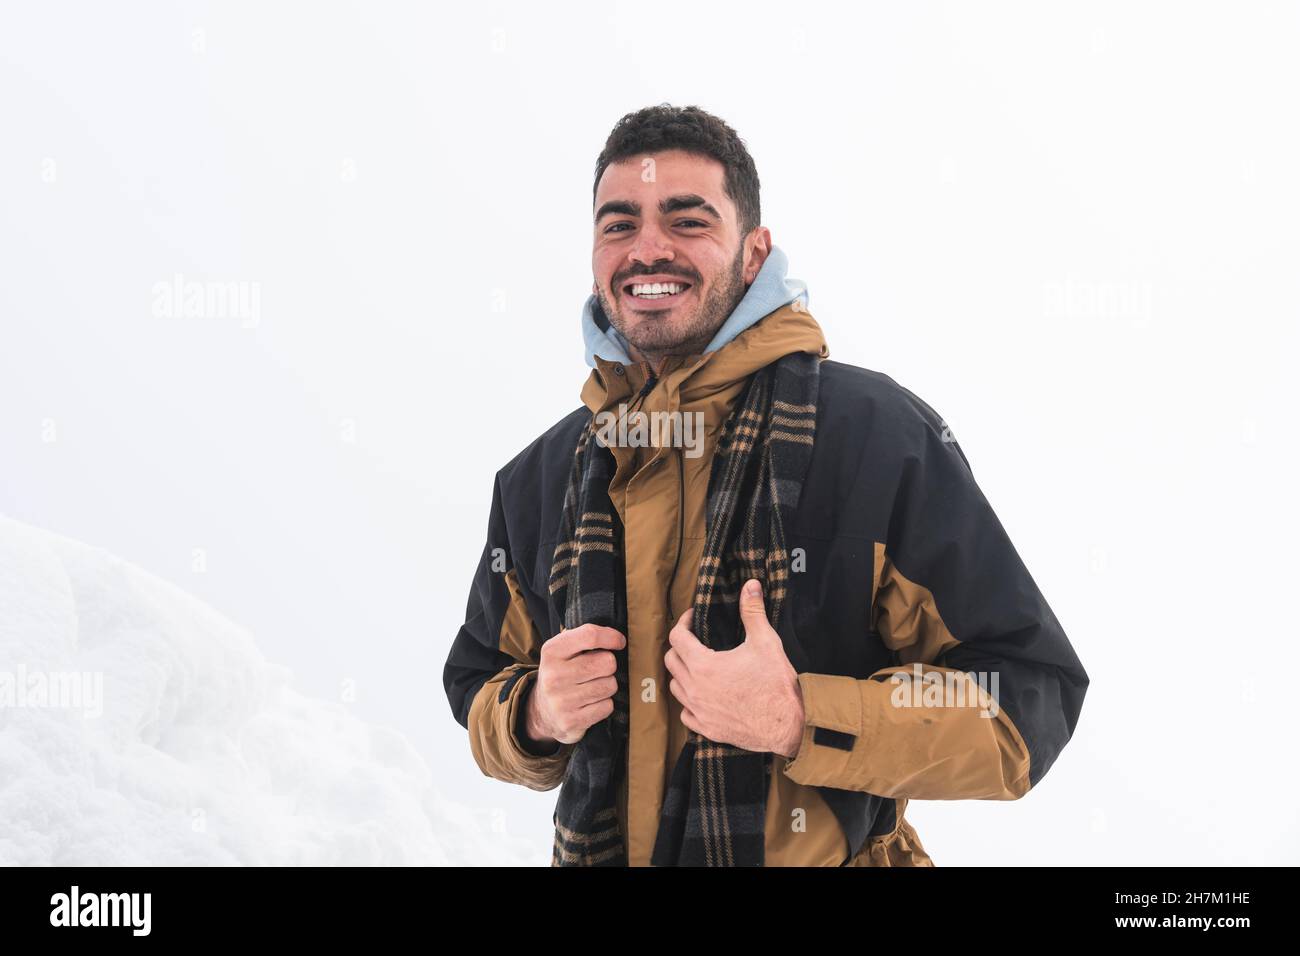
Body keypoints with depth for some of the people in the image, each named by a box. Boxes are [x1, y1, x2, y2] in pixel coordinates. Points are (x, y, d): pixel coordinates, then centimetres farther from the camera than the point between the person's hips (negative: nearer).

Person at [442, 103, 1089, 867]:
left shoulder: (880, 436, -16)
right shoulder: (539, 478, 0)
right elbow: (481, 689, 11)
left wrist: (801, 722, -27)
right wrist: (535, 717, -11)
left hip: (827, 853, -4)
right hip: (595, 847, 4)